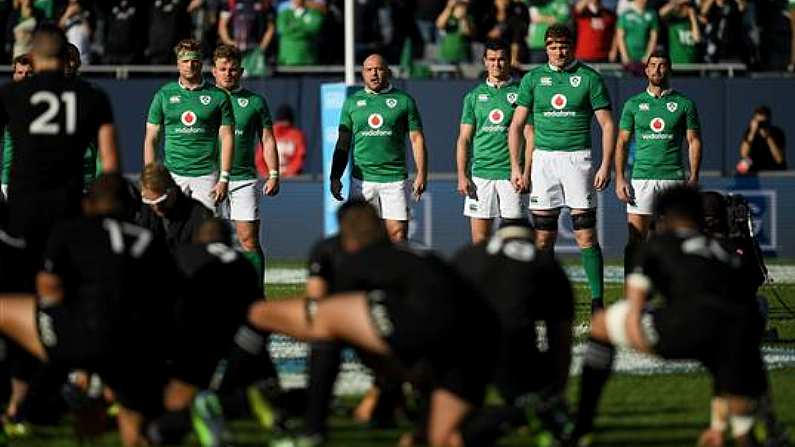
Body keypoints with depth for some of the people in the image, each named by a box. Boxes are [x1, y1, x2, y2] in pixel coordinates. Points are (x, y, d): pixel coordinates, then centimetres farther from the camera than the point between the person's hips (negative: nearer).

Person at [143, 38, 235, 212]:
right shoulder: (164, 95, 7)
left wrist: (224, 179, -5)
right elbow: (151, 139, 8)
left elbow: (227, 138, 4)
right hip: (173, 175, 1)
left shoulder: (218, 96, 5)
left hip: (205, 176, -1)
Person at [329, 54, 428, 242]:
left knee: (398, 233, -7)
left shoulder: (404, 101, 6)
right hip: (361, 180, 2)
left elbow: (417, 139, 5)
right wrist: (335, 177, 6)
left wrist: (421, 175, -6)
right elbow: (343, 143, 14)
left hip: (395, 179, -2)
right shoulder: (352, 102, 12)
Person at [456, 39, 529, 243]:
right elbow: (464, 138, 10)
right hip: (480, 173, 2)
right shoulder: (474, 96, 12)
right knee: (479, 238, 0)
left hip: (511, 173, -2)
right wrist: (462, 176, 1)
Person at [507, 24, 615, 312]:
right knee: (543, 237, 2)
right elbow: (517, 126, 10)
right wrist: (516, 167, 1)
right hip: (543, 158, 2)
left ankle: (597, 300, -6)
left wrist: (605, 166, -8)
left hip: (577, 158, -2)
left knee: (586, 236, -6)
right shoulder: (533, 79, 8)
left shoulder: (589, 78, 1)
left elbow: (607, 125, 1)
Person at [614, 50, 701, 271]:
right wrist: (620, 179, -1)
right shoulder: (634, 104, 10)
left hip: (674, 178, -1)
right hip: (641, 178, 1)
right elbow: (622, 143, 10)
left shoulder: (684, 104, 7)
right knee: (635, 240, -5)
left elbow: (694, 142, 6)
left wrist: (694, 178, -5)